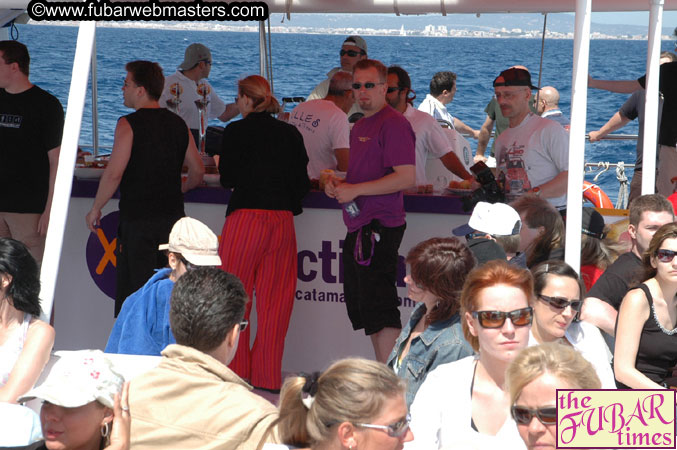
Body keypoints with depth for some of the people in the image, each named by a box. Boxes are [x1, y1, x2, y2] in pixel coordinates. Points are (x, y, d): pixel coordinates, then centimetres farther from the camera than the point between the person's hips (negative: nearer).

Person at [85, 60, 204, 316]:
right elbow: (198, 171, 13)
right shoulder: (178, 124, 8)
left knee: (133, 291, -1)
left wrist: (95, 209, -5)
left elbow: (114, 173, -17)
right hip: (174, 217, 6)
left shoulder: (129, 124, -10)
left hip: (138, 219, -6)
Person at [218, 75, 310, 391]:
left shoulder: (237, 131, -4)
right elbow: (302, 183, 7)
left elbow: (228, 179, -5)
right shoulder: (290, 133, 7)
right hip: (283, 219, 4)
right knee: (275, 299, 8)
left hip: (245, 218, -4)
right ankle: (268, 375, 10)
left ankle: (237, 370, 9)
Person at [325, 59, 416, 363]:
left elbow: (406, 177, -20)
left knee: (379, 309, -11)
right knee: (362, 308, 14)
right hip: (358, 227, 10)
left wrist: (356, 189, -18)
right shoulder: (360, 127, 20)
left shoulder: (394, 124, -11)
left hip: (380, 228, -10)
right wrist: (338, 185, 9)